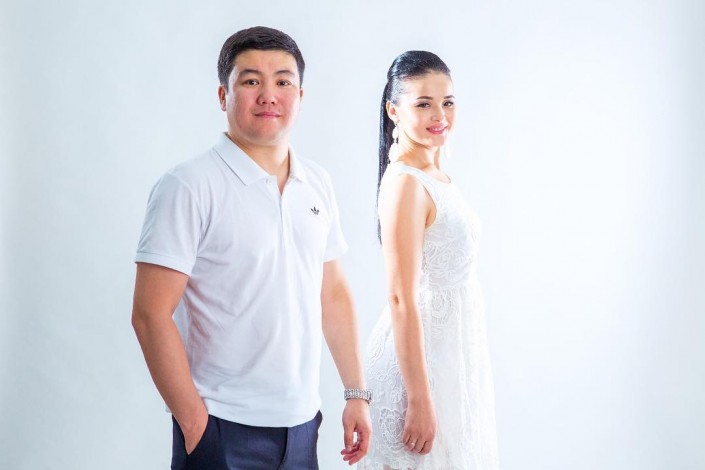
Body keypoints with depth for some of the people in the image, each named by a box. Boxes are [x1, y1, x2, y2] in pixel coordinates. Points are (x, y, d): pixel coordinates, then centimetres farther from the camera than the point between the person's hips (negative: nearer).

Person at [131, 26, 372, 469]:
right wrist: (194, 423, -14)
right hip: (224, 431, -6)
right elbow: (151, 315, -14)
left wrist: (357, 393, 11)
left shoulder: (318, 184, 7)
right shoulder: (189, 186, -11)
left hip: (303, 423, 6)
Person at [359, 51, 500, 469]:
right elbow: (402, 300, -22)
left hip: (455, 352, 9)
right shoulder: (405, 183, -19)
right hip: (420, 357, -9)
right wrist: (419, 399, -22)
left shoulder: (439, 175, 8)